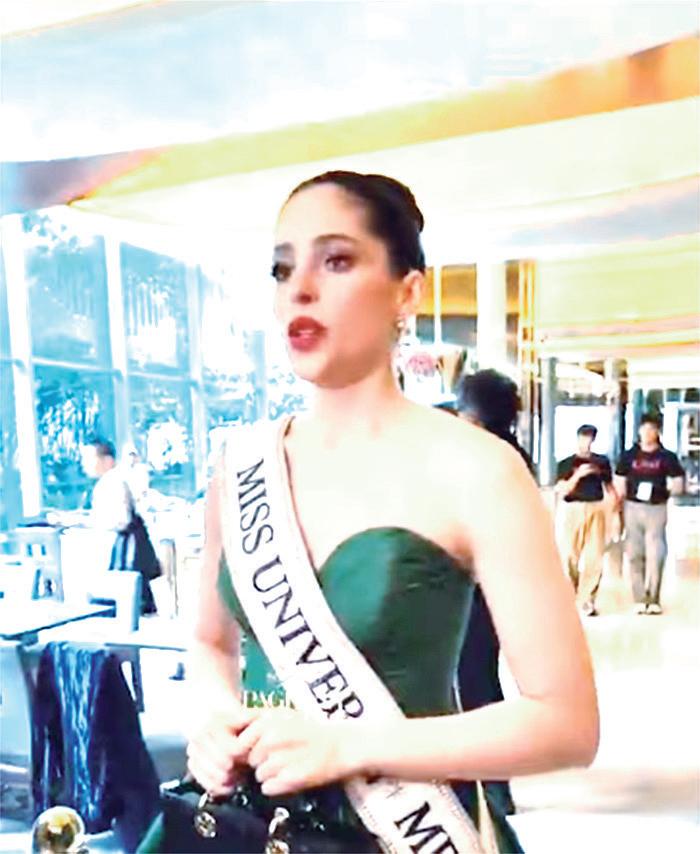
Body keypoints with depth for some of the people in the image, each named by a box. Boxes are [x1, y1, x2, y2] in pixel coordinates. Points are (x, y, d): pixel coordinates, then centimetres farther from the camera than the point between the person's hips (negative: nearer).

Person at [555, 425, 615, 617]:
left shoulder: (602, 461, 14)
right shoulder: (566, 463, 6)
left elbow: (609, 487, 17)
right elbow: (562, 491, -3)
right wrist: (579, 474, -15)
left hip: (596, 511, 2)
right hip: (574, 510, -2)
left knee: (595, 558, -2)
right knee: (570, 556, -2)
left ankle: (587, 600, 6)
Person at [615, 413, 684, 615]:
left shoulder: (667, 457, 4)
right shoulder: (629, 456, 7)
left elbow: (678, 486, 7)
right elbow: (619, 485, 9)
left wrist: (663, 491, -12)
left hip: (657, 508, -1)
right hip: (633, 507, 1)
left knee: (656, 555, -5)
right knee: (635, 554, 2)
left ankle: (654, 599, 4)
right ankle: (640, 599, 10)